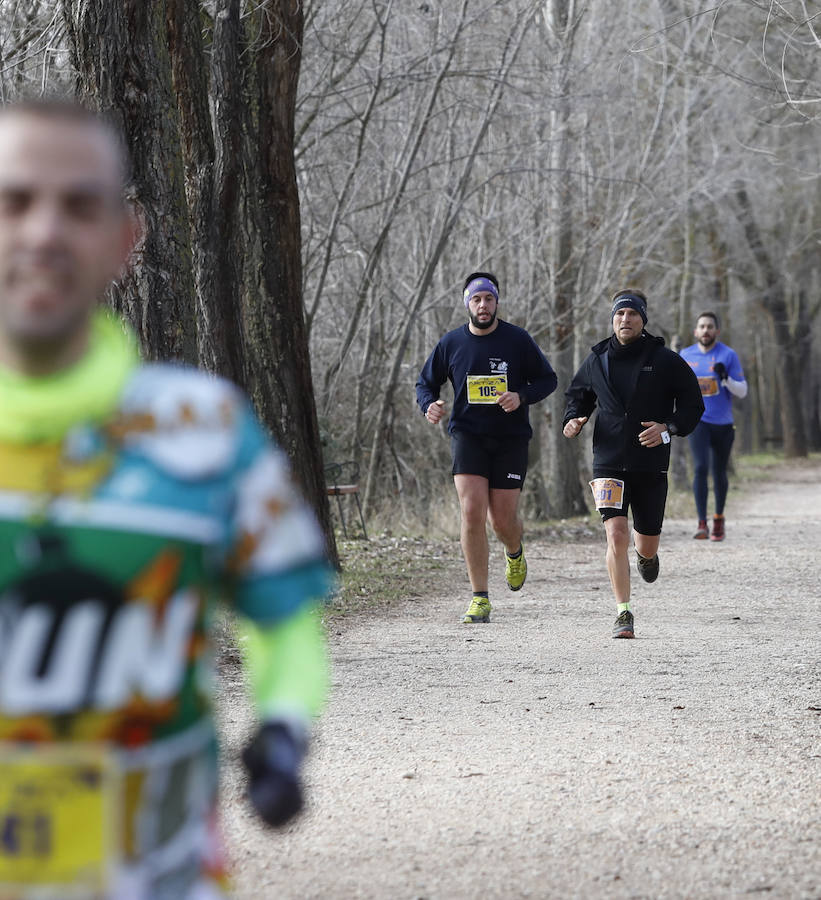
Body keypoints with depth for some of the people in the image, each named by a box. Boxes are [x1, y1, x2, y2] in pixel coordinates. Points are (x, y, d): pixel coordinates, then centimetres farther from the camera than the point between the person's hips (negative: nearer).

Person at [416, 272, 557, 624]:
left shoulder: (518, 340, -1)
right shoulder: (451, 343, 2)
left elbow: (547, 379, 6)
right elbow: (425, 383, 13)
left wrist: (521, 397, -14)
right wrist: (430, 405, -10)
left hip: (511, 438, 0)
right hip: (468, 435, 0)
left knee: (503, 518, 1)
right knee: (472, 513, -14)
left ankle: (515, 553, 40)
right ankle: (479, 598, -7)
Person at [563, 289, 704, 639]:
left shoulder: (665, 361, -1)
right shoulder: (597, 361, 4)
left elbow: (693, 406, 3)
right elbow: (577, 395, 21)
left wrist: (667, 428, -15)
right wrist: (574, 419, -1)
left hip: (651, 466, 0)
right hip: (609, 464, 0)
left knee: (647, 543, 9)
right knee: (616, 534, -17)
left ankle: (646, 553, 50)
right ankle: (624, 614, -10)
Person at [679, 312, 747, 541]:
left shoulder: (728, 355, -4)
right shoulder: (685, 356, 4)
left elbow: (742, 391, -4)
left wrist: (725, 378, -22)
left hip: (723, 423, 0)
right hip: (697, 420, 0)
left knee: (719, 473, 10)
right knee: (700, 468, -18)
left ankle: (719, 519, 32)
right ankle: (702, 523, -22)